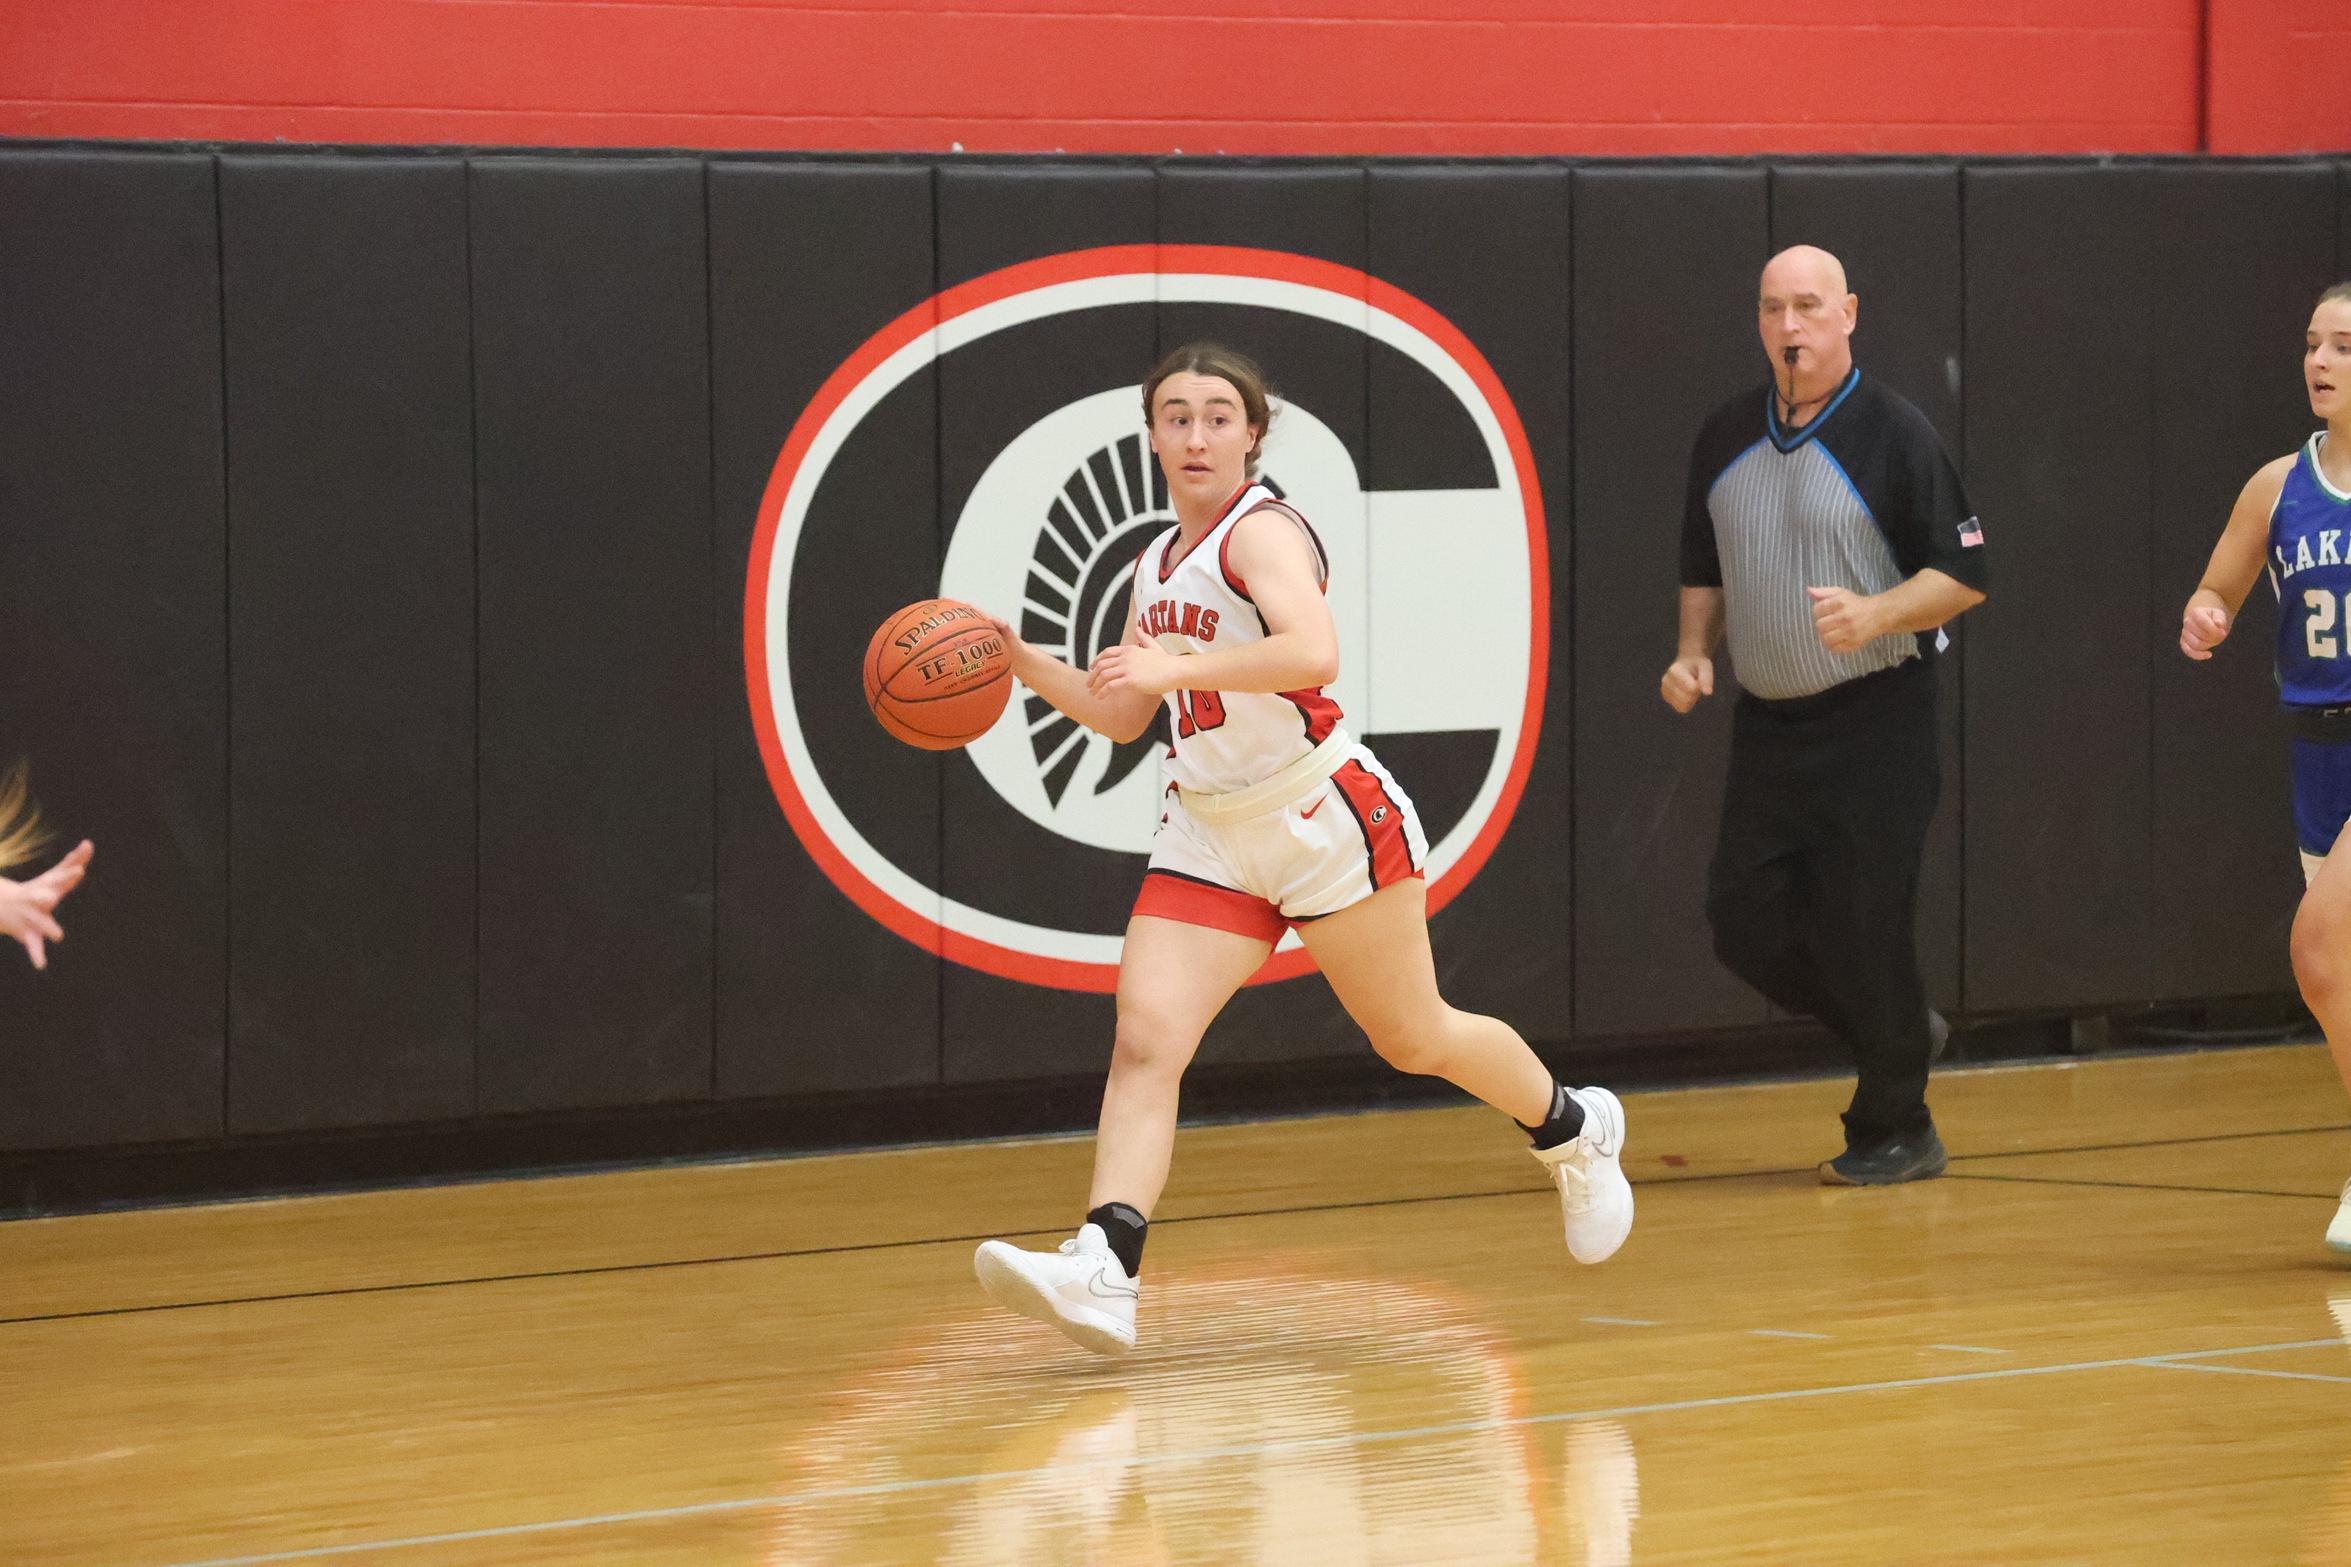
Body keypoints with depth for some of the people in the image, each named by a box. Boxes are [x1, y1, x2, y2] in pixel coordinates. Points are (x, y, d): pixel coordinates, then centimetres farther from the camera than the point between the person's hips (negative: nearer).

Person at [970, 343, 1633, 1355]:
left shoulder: (1263, 532, -14)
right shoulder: (1158, 563, 11)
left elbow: (1313, 653, -34)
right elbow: (1123, 715, 20)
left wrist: (1176, 664, -40)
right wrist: (1020, 662, 7)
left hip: (1324, 817, -7)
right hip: (1209, 833, 7)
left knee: (1414, 1038, 9)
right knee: (1144, 1040, -13)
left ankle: (1574, 1132, 37)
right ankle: (1104, 1272, -25)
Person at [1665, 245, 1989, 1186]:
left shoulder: (1893, 435, -9)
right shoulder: (1727, 437, 9)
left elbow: (1965, 574, -9)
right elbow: (1705, 567, 21)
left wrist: (1875, 616, -24)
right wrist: (1694, 651, 5)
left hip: (1874, 722, -6)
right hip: (1767, 722, 6)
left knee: (1860, 927, -6)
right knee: (1744, 921, 1)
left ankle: (1894, 1130, 11)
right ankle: (1900, 1034, 25)